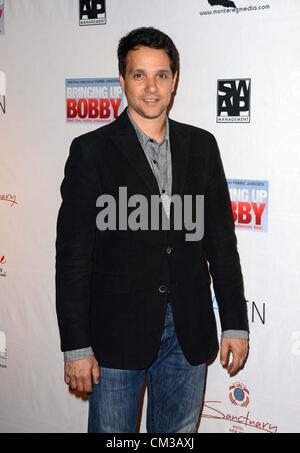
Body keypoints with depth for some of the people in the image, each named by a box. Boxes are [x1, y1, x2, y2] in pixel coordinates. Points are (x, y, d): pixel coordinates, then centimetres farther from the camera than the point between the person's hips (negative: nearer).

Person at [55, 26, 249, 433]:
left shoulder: (201, 146, 5)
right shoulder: (92, 151, -6)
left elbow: (221, 239, 7)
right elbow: (73, 252, -7)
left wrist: (235, 323, 5)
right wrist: (76, 346, -9)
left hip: (188, 331, 3)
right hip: (117, 331, -3)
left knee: (178, 432, 17)